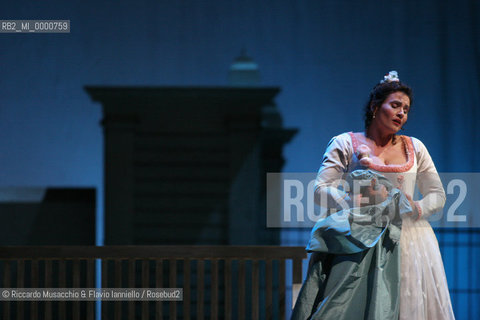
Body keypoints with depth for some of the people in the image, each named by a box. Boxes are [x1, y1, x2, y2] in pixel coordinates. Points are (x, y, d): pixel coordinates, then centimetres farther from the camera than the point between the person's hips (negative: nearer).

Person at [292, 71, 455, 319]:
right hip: (364, 245, -3)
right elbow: (320, 190, -2)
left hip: (410, 241, 3)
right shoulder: (346, 144, 7)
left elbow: (437, 194, 18)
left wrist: (416, 209, -4)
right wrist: (359, 202, -16)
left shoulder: (414, 148, 16)